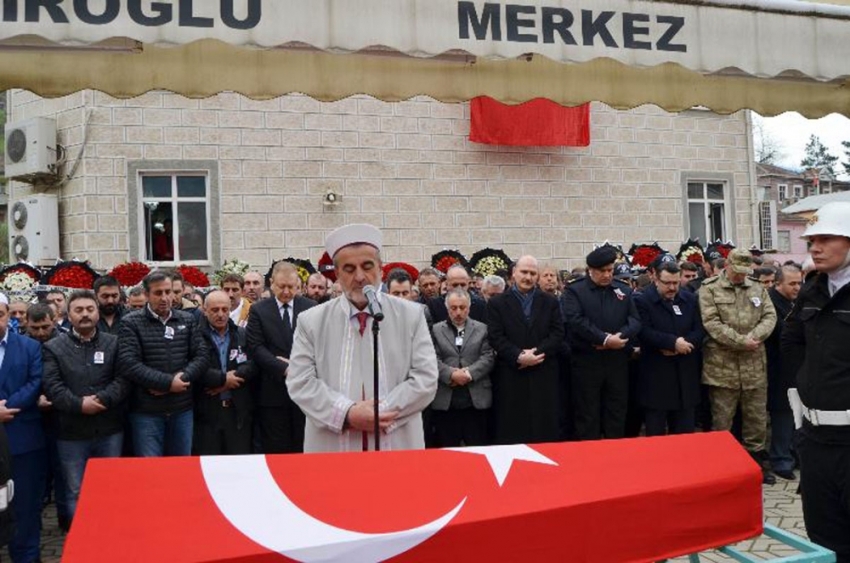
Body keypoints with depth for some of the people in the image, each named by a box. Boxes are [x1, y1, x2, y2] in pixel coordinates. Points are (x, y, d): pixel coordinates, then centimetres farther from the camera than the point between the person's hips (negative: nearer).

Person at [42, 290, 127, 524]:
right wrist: (79, 404, -19)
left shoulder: (114, 343, 4)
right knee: (75, 493, 9)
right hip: (71, 433, -1)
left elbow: (123, 380, -5)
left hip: (109, 430, 1)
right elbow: (52, 386, -8)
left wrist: (101, 399, -20)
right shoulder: (54, 347, 2)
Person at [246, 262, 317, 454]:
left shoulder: (311, 308, 6)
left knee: (304, 449, 7)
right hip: (273, 392, -1)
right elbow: (256, 348, -4)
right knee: (276, 450, 4)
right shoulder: (258, 310, 4)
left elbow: (319, 344, 3)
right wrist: (284, 368, -15)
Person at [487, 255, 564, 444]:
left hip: (544, 375, 2)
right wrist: (518, 356, -15)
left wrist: (536, 352, -11)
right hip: (510, 376, -2)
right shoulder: (497, 303, 5)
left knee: (545, 429, 4)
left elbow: (558, 334, 3)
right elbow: (495, 337, -3)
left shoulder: (550, 302, 11)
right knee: (511, 431, 1)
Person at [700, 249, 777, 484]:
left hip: (755, 366, 4)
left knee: (757, 417, 14)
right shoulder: (709, 289, -4)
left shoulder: (758, 289, 12)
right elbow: (712, 324, -12)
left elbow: (770, 316, 5)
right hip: (722, 366, -4)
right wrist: (741, 341, -16)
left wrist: (755, 336, -14)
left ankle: (758, 460, 28)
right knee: (722, 420, 4)